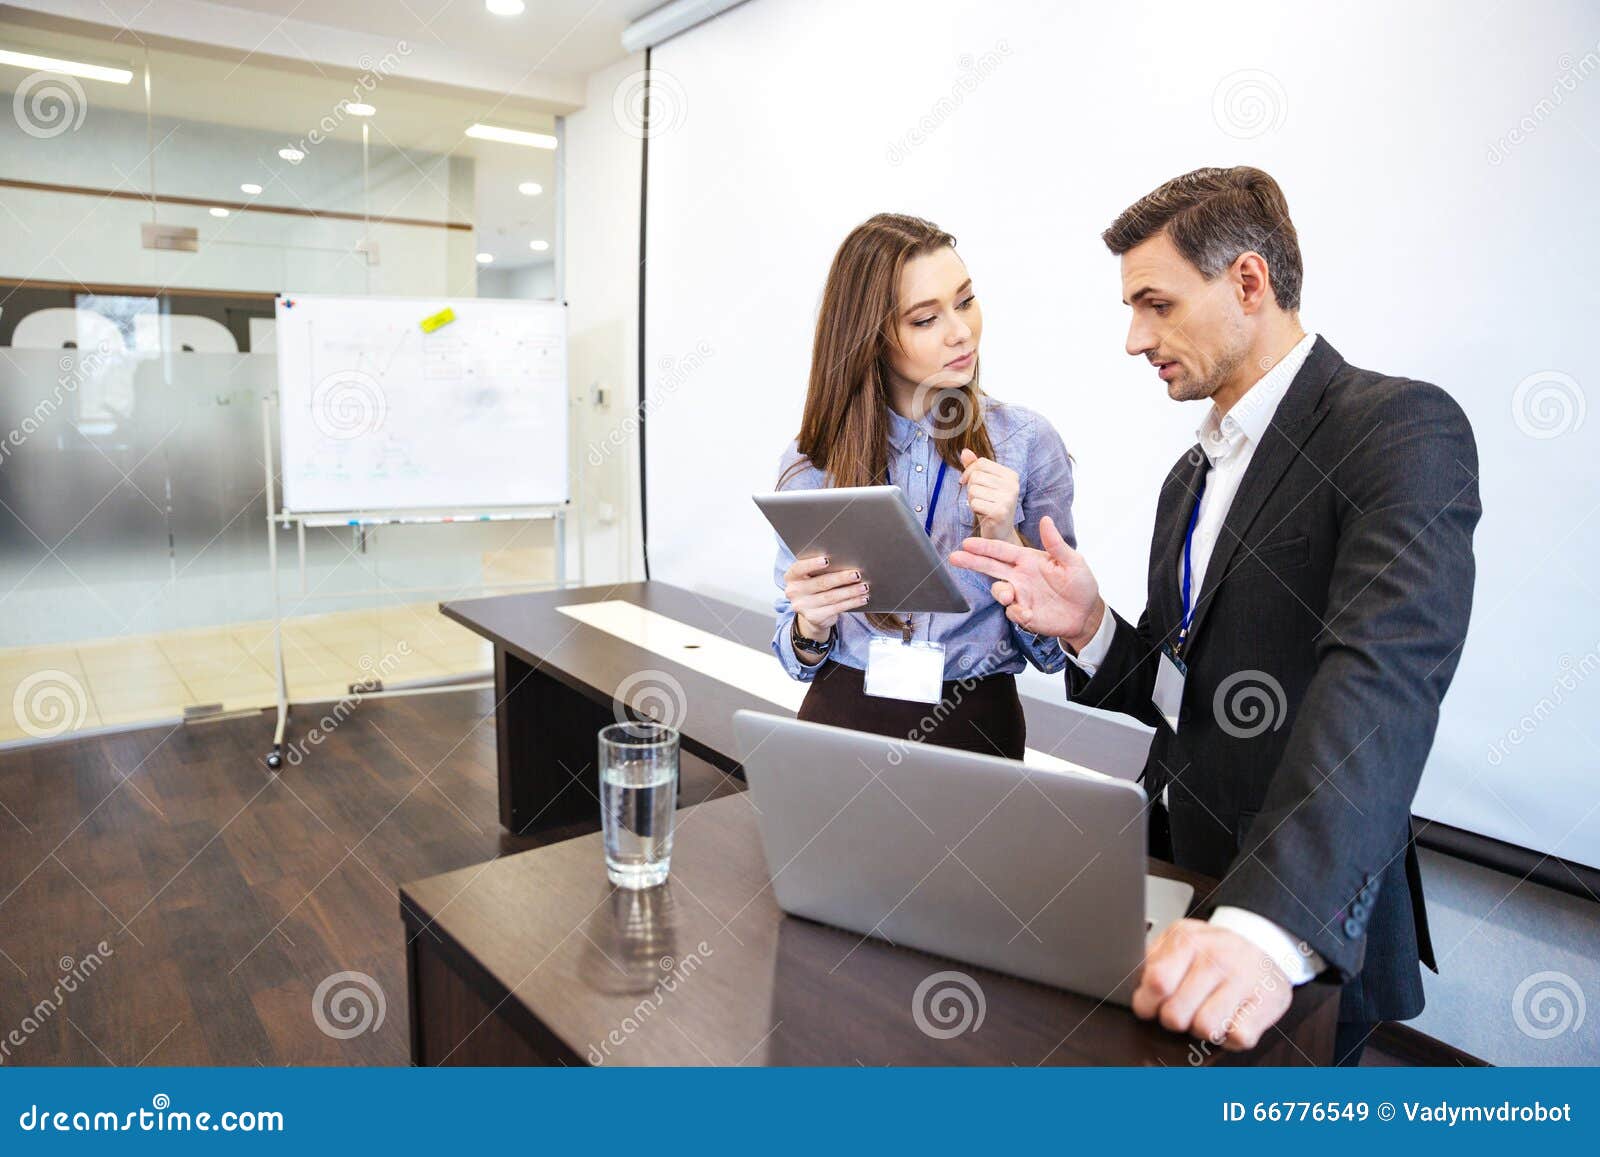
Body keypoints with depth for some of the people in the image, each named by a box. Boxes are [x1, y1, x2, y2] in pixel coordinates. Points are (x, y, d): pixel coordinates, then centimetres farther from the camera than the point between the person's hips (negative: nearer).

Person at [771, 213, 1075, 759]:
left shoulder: (1026, 442, -8)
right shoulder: (812, 462, -6)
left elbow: (1051, 648, -5)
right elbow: (799, 656, 3)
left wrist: (1005, 539, -20)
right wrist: (811, 623, -19)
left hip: (977, 727, 0)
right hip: (841, 715, 1)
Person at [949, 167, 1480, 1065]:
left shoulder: (1403, 427, -14)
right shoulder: (1193, 476, 11)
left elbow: (1386, 679, -30)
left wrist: (1271, 925, -41)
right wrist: (1090, 629, -8)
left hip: (1307, 939, -6)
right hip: (1162, 889, 7)